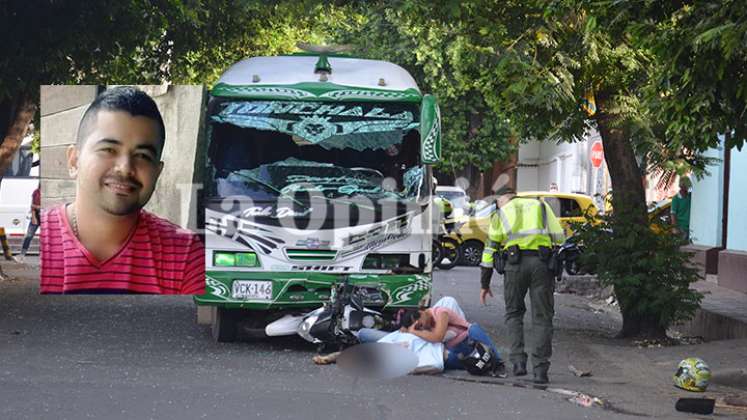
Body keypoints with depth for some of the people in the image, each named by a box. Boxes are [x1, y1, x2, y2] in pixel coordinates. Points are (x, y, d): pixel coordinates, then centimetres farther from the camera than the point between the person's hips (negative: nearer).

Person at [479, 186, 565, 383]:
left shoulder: (501, 213, 19)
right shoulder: (541, 205, 23)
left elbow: (490, 247, 15)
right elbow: (559, 237, 13)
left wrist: (484, 284, 18)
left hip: (515, 262, -1)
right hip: (542, 263, 1)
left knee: (514, 313, 16)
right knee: (542, 317, 6)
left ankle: (518, 361, 2)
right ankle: (540, 369, -1)